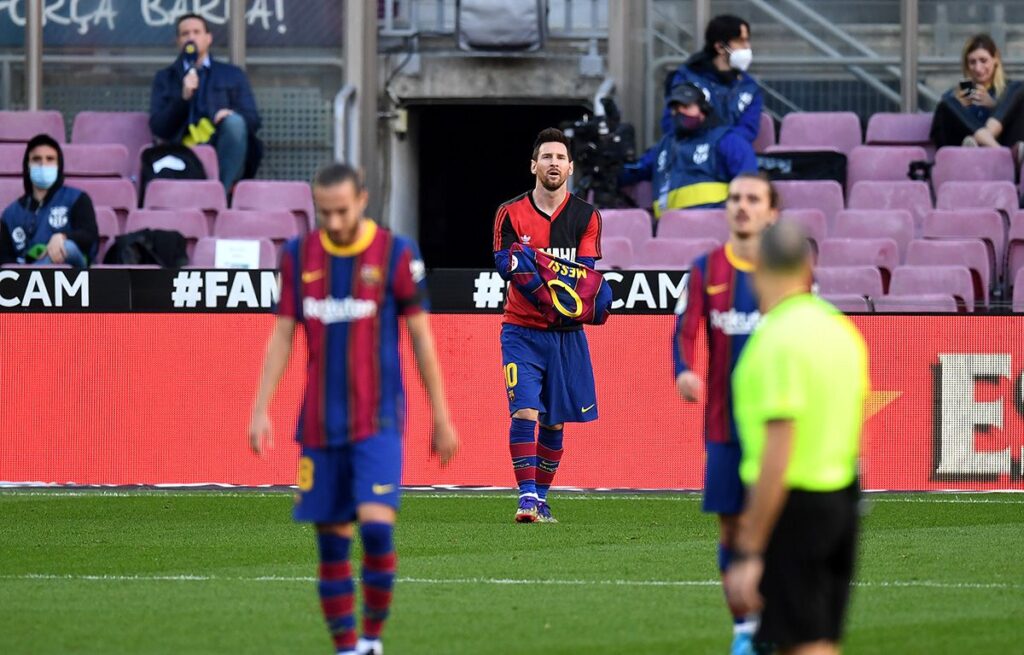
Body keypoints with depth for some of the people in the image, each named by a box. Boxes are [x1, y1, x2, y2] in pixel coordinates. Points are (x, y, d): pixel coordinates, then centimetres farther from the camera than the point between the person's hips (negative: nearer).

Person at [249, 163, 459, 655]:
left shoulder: (396, 254, -3)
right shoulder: (299, 256, 6)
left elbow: (421, 338, 2)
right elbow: (282, 336, 10)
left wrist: (441, 419, 3)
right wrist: (261, 408, 1)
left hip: (378, 419, -3)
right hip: (320, 424, 3)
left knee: (376, 525, -18)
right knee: (332, 541, 3)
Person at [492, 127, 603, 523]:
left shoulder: (586, 217, 3)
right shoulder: (511, 213, 0)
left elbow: (586, 271, -7)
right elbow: (504, 263, -12)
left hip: (566, 333, 2)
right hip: (522, 330, -2)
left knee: (554, 423, 7)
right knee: (525, 411, -16)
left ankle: (542, 498, 18)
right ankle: (527, 497, -18)